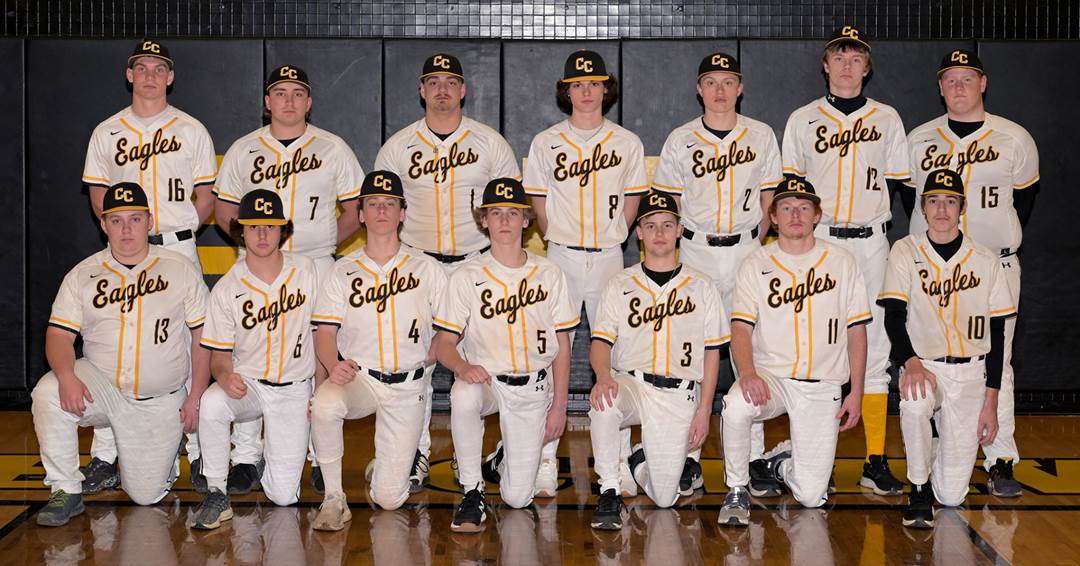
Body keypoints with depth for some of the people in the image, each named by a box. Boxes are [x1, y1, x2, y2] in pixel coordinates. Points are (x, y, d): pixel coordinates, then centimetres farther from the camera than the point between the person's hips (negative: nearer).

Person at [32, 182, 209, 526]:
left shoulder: (181, 270, -2)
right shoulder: (82, 275, 1)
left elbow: (202, 337, 1)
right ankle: (66, 492, -15)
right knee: (47, 393, -30)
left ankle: (165, 454, 34)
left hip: (161, 403, -1)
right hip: (102, 387, 1)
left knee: (146, 495, -2)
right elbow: (59, 335, -5)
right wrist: (66, 375, -27)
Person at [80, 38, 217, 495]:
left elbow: (206, 197, 7)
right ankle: (105, 457, 5)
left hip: (179, 248, -1)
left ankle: (198, 451, 4)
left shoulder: (192, 131, 8)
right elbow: (99, 196, 13)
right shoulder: (107, 133, 12)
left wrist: (177, 231, -8)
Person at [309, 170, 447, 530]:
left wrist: (430, 359, -1)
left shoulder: (426, 268, 4)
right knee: (324, 404, -38)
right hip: (359, 377, 0)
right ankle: (333, 497, -18)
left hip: (407, 386, 0)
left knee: (389, 498, -7)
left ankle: (385, 469, 32)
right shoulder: (343, 271, 5)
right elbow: (325, 332, -3)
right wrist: (334, 365, -23)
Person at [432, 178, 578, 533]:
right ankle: (472, 493, -20)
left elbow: (562, 345, 5)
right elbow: (443, 343, -4)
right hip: (485, 379, 0)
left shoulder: (549, 275, 3)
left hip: (532, 388, 1)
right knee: (464, 396, -39)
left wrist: (559, 406, 0)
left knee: (517, 497, -6)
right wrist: (462, 366, -27)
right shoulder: (467, 277, 0)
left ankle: (502, 459, 31)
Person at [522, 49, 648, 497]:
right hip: (561, 258, 0)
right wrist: (563, 243, 9)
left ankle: (619, 461, 8)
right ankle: (546, 460, 4)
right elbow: (539, 206, 9)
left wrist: (604, 241, 6)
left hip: (609, 258, 0)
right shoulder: (546, 143, 5)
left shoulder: (627, 143, 6)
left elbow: (630, 206, 10)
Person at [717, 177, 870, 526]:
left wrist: (856, 392, 2)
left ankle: (783, 461, 30)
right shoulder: (756, 265, 3)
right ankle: (737, 491, -12)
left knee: (811, 495, -7)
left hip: (822, 386, 1)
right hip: (769, 376, -1)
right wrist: (747, 373, -27)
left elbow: (856, 331, 8)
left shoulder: (842, 263, 6)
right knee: (736, 405, -37)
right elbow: (741, 328, -7)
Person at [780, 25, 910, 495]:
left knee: (874, 346, -3)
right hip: (815, 242, 0)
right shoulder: (803, 121, 9)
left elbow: (900, 187, 10)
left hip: (870, 244, 0)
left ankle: (876, 460, -2)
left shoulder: (887, 119, 11)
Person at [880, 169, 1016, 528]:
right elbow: (894, 316, -9)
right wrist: (911, 362, -29)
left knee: (952, 495, -5)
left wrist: (991, 402, 0)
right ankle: (919, 490, -15)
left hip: (970, 375, 1)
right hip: (923, 367, -1)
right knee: (914, 400, -40)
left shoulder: (986, 261, 4)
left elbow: (996, 334, 5)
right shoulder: (905, 252, 1)